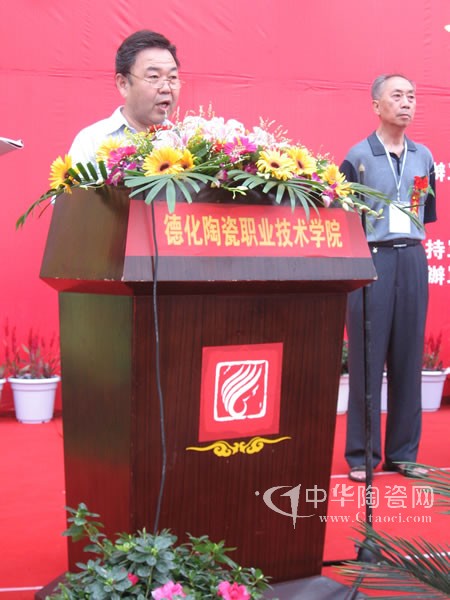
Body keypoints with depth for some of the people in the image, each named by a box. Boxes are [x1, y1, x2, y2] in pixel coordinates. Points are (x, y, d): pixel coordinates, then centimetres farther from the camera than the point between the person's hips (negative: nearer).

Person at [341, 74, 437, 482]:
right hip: (371, 259, -4)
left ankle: (403, 452, 17)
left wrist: (414, 243, 6)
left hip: (412, 260, 4)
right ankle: (362, 456, 8)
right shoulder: (358, 157, -1)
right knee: (367, 359, -1)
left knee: (409, 357, 6)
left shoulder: (424, 157, 12)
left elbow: (428, 215, 17)